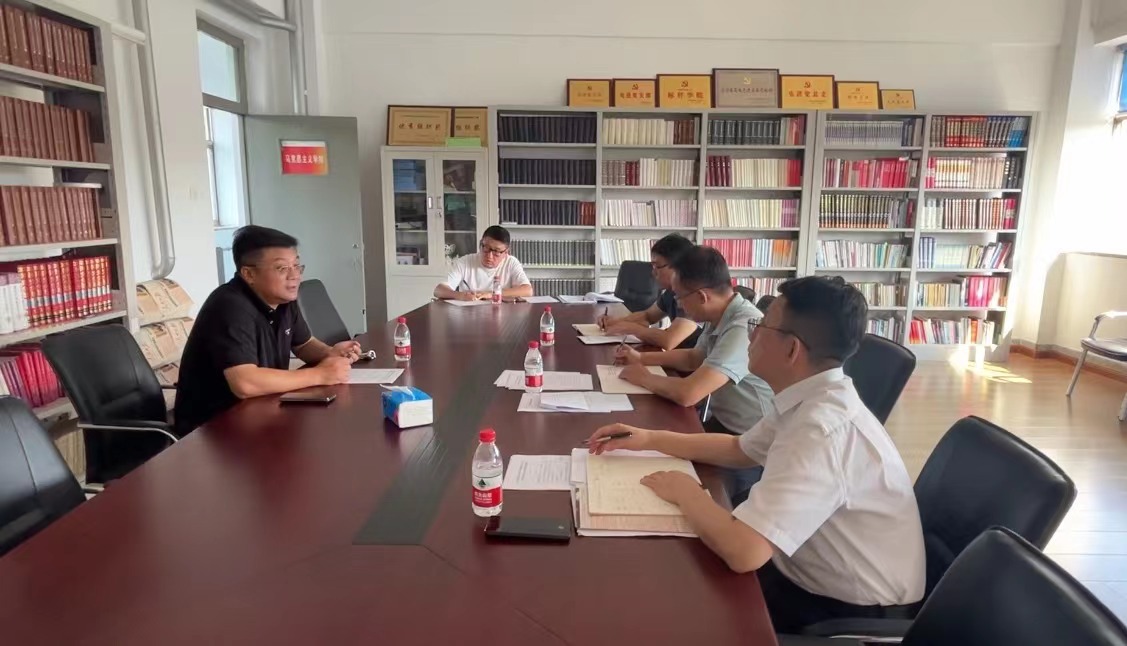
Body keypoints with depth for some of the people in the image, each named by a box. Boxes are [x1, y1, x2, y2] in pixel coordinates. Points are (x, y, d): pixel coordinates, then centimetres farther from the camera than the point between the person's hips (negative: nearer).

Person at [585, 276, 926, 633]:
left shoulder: (823, 428, -33)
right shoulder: (813, 399, -2)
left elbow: (743, 551, -39)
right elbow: (739, 450, 13)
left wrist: (686, 493, -20)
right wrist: (650, 439, 5)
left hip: (849, 610, -7)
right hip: (819, 575, 7)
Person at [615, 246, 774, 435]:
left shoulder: (744, 329, -29)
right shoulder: (719, 317, 0)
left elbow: (687, 394, -35)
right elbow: (693, 358, 19)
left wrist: (644, 378, -16)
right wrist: (642, 358, 10)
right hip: (722, 422, 7)